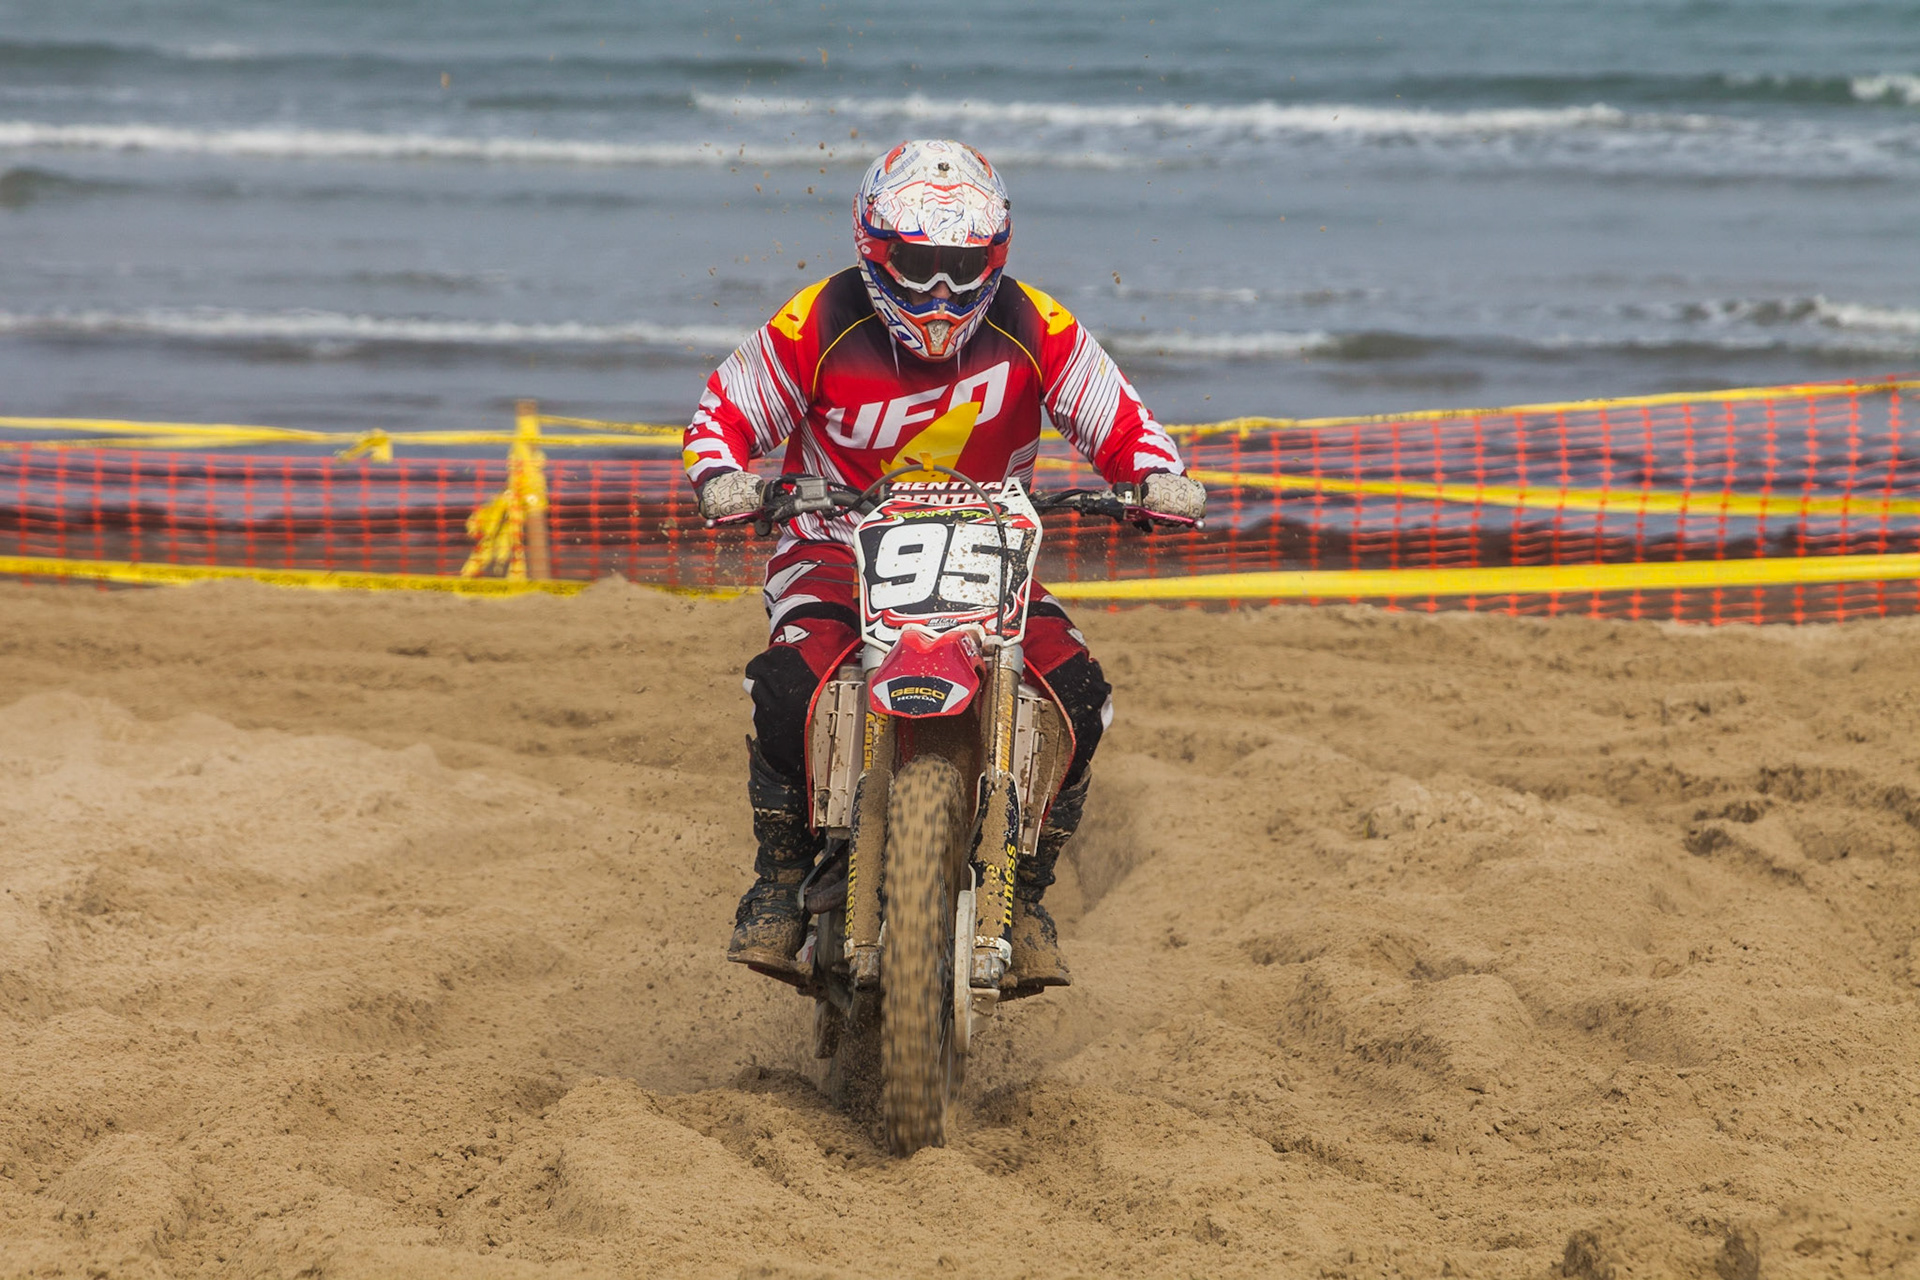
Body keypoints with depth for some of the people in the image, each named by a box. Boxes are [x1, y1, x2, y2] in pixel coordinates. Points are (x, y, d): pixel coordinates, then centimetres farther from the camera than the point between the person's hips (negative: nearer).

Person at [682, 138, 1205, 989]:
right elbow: (724, 413, 0)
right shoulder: (817, 326, -9)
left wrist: (1158, 477, -18)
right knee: (790, 687, -33)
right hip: (837, 547, -2)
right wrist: (723, 479, -23)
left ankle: (1022, 893, -3)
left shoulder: (1036, 330, -5)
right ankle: (781, 877, -11)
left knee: (1075, 696, -22)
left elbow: (1116, 419, 4)